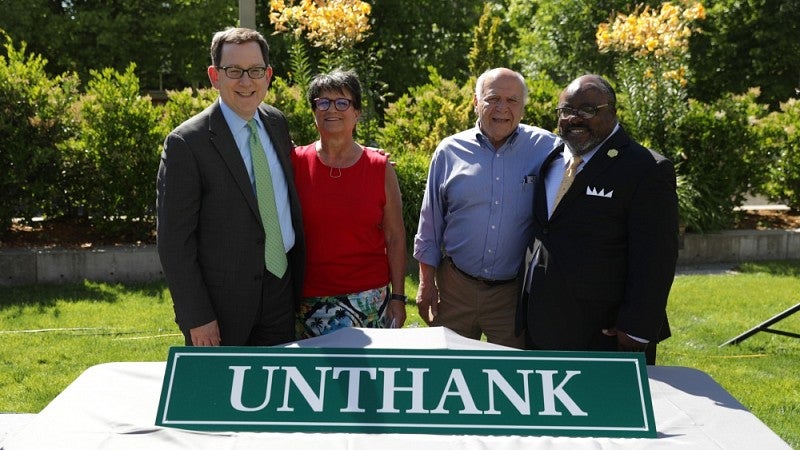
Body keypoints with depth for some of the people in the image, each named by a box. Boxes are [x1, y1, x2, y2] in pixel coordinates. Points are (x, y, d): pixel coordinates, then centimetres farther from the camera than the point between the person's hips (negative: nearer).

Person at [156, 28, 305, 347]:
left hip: (281, 292, 6)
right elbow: (174, 242, -14)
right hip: (222, 305, -5)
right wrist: (196, 318, -15)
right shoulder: (186, 143, -14)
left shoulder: (278, 124, 5)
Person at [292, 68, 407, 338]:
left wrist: (398, 298, 0)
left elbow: (395, 238, 4)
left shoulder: (380, 168, 2)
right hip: (310, 302, 0)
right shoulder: (295, 163, 1)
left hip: (370, 297, 0)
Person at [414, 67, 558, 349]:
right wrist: (426, 283, 4)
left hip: (514, 293, -1)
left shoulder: (545, 148, -3)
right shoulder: (450, 151, 0)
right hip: (454, 288, 1)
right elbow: (430, 223, 6)